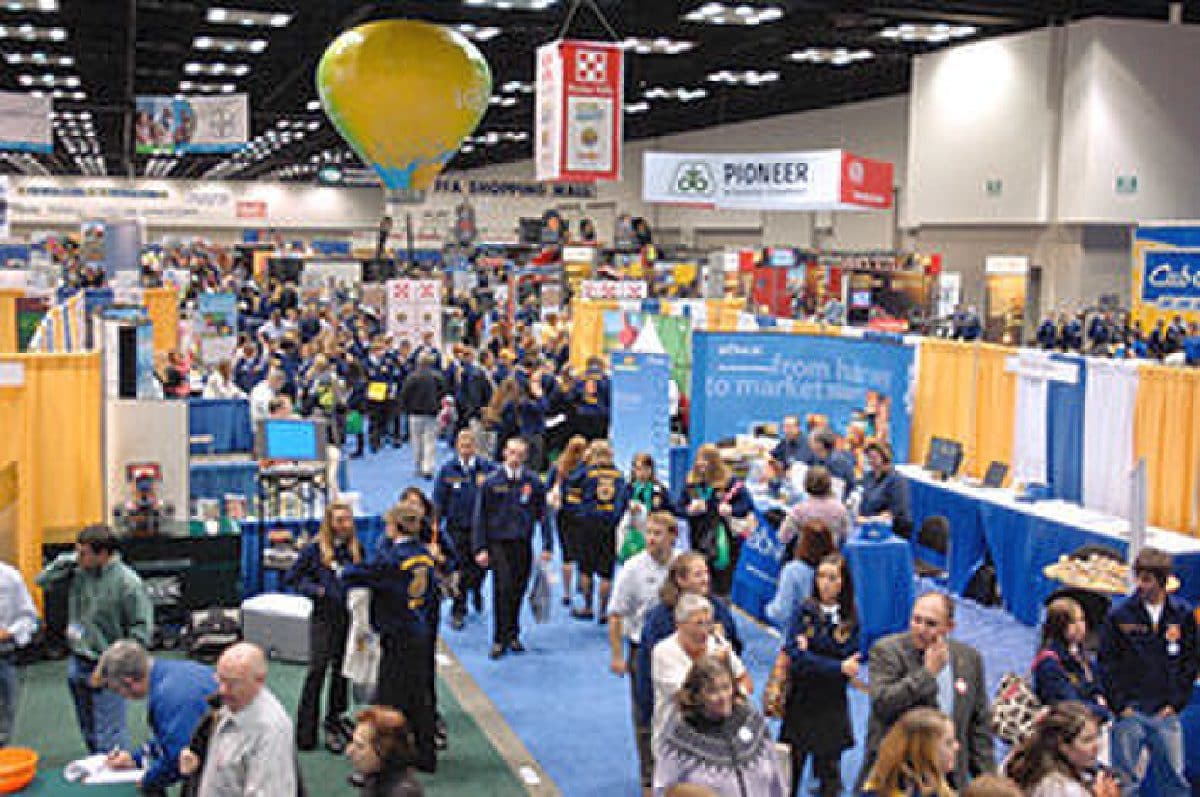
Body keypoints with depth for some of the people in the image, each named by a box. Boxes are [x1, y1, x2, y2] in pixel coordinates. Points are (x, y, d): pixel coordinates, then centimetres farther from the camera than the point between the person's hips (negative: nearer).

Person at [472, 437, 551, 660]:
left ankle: (512, 636, 23)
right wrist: (480, 548, -4)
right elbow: (480, 517, 2)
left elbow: (543, 515, 8)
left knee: (518, 591, 8)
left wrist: (547, 545, 4)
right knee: (502, 590, -8)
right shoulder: (492, 482, 0)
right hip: (498, 543, -2)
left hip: (523, 544, 2)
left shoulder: (533, 482, 3)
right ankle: (500, 639, 1)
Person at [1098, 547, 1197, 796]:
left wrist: (1176, 703, 0)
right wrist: (1120, 705, -7)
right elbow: (1107, 664, -2)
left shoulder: (1183, 615, 3)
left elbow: (1190, 663, 7)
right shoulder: (1119, 615, -4)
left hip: (1166, 713, 2)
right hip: (1129, 713, -2)